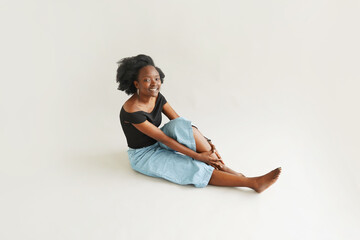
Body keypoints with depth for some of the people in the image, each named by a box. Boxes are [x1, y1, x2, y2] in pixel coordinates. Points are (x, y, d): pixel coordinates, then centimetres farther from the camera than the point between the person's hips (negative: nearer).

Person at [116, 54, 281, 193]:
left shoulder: (157, 97, -5)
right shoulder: (132, 111, -29)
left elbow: (179, 122, -6)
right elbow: (163, 138, -28)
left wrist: (205, 142, -18)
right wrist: (198, 155, -26)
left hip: (157, 145, 6)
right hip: (142, 156, -6)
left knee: (182, 125, -24)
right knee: (194, 169, -20)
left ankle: (223, 167, -20)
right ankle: (252, 183, -21)